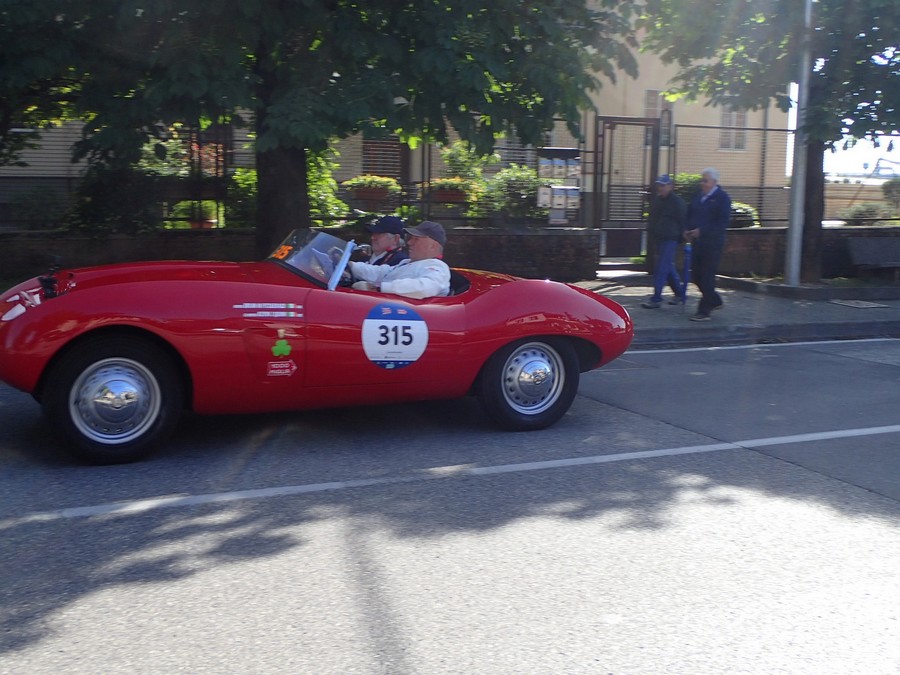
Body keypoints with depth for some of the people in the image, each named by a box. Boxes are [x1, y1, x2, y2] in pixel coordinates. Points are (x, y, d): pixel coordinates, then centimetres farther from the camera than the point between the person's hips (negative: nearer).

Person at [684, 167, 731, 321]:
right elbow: (690, 215, 19)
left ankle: (704, 311, 1)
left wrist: (702, 231, -22)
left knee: (707, 277, -4)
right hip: (698, 242, 7)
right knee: (697, 276, 11)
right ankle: (715, 301, 31)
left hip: (712, 243, -7)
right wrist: (688, 230, 0)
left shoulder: (722, 197, -8)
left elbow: (723, 223, -15)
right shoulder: (698, 196, 12)